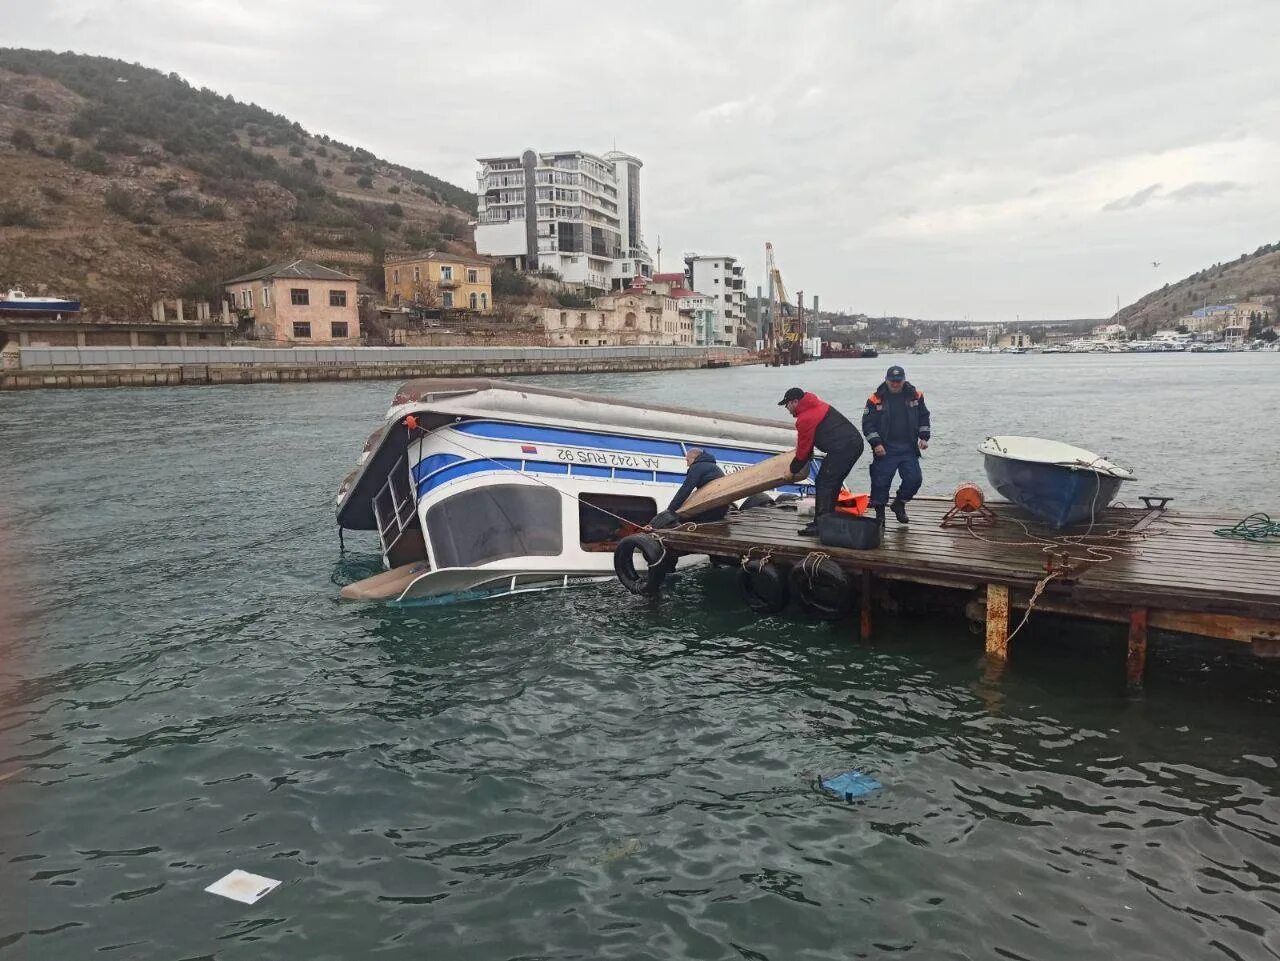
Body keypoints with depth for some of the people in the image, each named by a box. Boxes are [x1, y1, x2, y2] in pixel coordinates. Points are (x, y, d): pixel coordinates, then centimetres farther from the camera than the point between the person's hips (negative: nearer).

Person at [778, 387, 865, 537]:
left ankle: (819, 525, -6)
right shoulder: (817, 404, 19)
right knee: (833, 483, 17)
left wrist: (793, 470, 13)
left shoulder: (804, 420, -10)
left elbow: (803, 450, -1)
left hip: (841, 449, -10)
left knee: (823, 484, -5)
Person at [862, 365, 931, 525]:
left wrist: (924, 437, 5)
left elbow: (924, 417, 15)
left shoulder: (915, 396, 3)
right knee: (881, 481, -2)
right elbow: (867, 424, -3)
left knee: (914, 479, -2)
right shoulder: (876, 399, -6)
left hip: (909, 449, 3)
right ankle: (879, 513, 15)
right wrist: (876, 444, -11)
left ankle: (899, 504, 24)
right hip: (885, 450, -3)